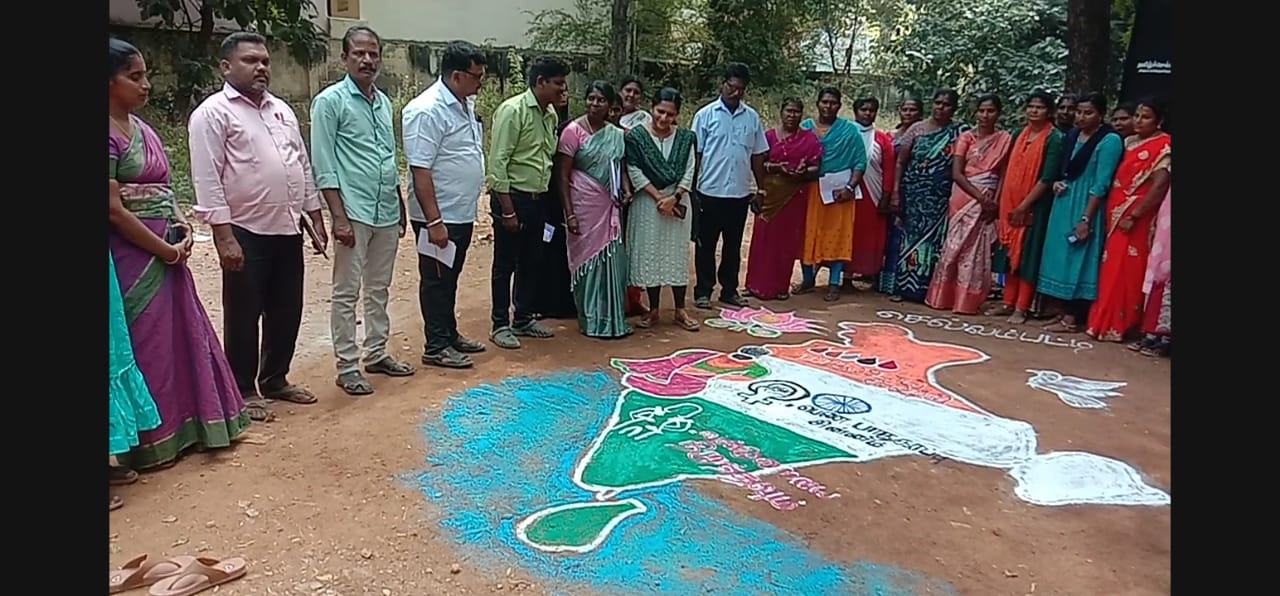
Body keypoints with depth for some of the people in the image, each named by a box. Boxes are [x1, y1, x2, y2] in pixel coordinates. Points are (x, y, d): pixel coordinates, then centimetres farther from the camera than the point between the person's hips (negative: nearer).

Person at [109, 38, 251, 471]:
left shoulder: (140, 127, 11)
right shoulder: (109, 135, -16)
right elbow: (114, 210, -19)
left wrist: (181, 224, 1)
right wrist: (165, 249, -13)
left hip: (166, 250, 8)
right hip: (132, 256, -8)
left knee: (183, 333, 15)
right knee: (145, 342, 3)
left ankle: (183, 425, 29)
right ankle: (150, 440, 19)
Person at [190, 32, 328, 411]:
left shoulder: (282, 110, 14)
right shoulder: (213, 113, -7)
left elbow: (304, 166, 17)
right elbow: (208, 180, -13)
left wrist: (316, 220, 13)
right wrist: (225, 236, -19)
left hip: (288, 229, 7)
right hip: (246, 233, -6)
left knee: (286, 311, 14)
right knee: (244, 316, 5)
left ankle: (275, 380, 30)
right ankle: (243, 390, 18)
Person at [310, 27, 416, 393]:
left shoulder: (384, 102, 13)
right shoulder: (330, 101, -5)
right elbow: (323, 166, -10)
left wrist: (401, 209, 16)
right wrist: (339, 216, -16)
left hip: (387, 212, 7)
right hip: (354, 213, -6)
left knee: (379, 289, 14)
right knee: (347, 292, 0)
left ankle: (377, 354, 25)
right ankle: (347, 367, 7)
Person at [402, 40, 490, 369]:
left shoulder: (467, 104, 9)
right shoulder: (426, 111, -19)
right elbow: (420, 171, -23)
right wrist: (434, 221, -25)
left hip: (463, 213, 9)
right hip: (439, 216, -9)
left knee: (450, 277, 19)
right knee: (437, 279, 3)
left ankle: (450, 334, 31)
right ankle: (436, 346, 14)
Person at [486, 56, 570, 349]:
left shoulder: (551, 114, 9)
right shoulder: (513, 110, -14)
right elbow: (498, 162, -17)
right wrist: (507, 209, -19)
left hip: (537, 198, 8)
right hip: (512, 197, -8)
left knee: (532, 262, 14)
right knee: (506, 264, 2)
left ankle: (523, 320, 27)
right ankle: (500, 325, 13)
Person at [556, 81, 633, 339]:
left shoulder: (616, 134, 8)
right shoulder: (574, 131, -7)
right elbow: (563, 175, -8)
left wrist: (626, 188, 4)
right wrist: (569, 213, -13)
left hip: (609, 207, 5)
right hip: (584, 206, -5)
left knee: (612, 260, 6)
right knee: (588, 259, 3)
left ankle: (612, 318, 19)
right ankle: (591, 321, 15)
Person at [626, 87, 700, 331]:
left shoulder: (685, 137, 3)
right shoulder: (636, 136, -4)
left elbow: (689, 172, 0)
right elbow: (634, 171, -9)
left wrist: (674, 198, -13)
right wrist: (658, 197, -13)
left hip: (678, 202, 2)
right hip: (648, 202, -1)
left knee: (677, 253, 6)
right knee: (649, 253, 3)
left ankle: (680, 310, 14)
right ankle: (653, 309, 15)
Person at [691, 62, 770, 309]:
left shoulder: (752, 117, 6)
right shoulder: (705, 115, -2)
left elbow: (757, 155, 11)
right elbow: (695, 153, -2)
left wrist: (760, 188, 9)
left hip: (740, 193, 3)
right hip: (710, 191, -3)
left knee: (733, 245, 12)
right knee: (706, 244, 6)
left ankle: (730, 289, 23)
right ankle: (703, 291, 16)